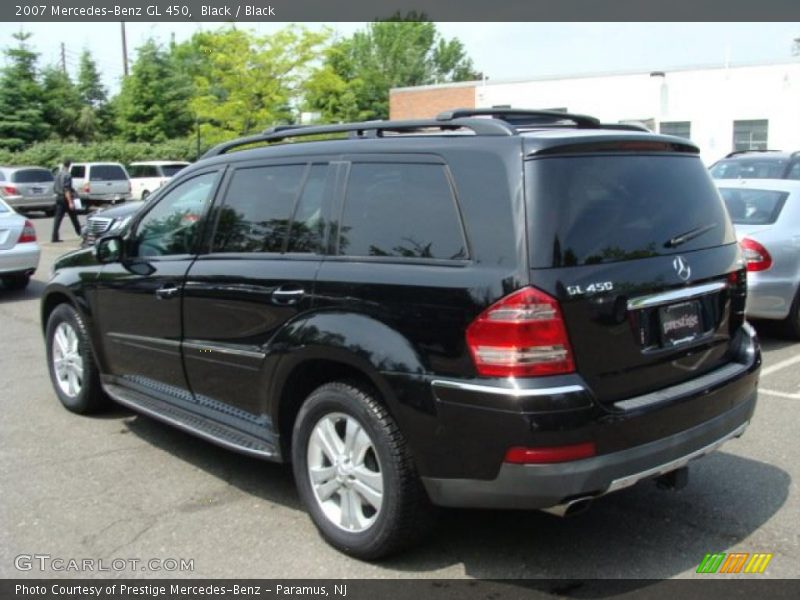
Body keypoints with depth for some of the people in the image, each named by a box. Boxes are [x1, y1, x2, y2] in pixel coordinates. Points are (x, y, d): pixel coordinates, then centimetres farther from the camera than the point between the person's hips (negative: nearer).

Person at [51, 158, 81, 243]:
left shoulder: (58, 174, 10)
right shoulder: (67, 175, -15)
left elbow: (54, 187, 17)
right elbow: (67, 190, -21)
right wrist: (70, 202, -23)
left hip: (59, 197, 7)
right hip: (66, 198, -7)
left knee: (58, 218, 2)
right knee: (73, 217, 8)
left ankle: (54, 237, -4)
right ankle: (80, 233, 20)